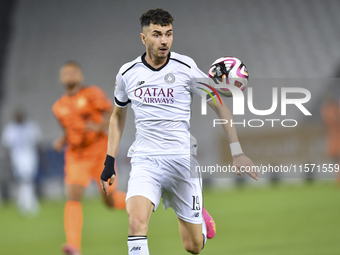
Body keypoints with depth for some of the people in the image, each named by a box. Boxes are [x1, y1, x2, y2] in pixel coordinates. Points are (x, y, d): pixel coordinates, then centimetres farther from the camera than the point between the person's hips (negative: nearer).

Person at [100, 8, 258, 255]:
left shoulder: (185, 68, -6)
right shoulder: (128, 73, 2)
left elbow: (220, 107, 1)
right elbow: (118, 115, 20)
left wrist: (237, 153, -5)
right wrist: (110, 161, 14)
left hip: (184, 160, -1)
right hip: (145, 161, 1)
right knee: (136, 222, -27)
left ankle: (200, 216, 41)